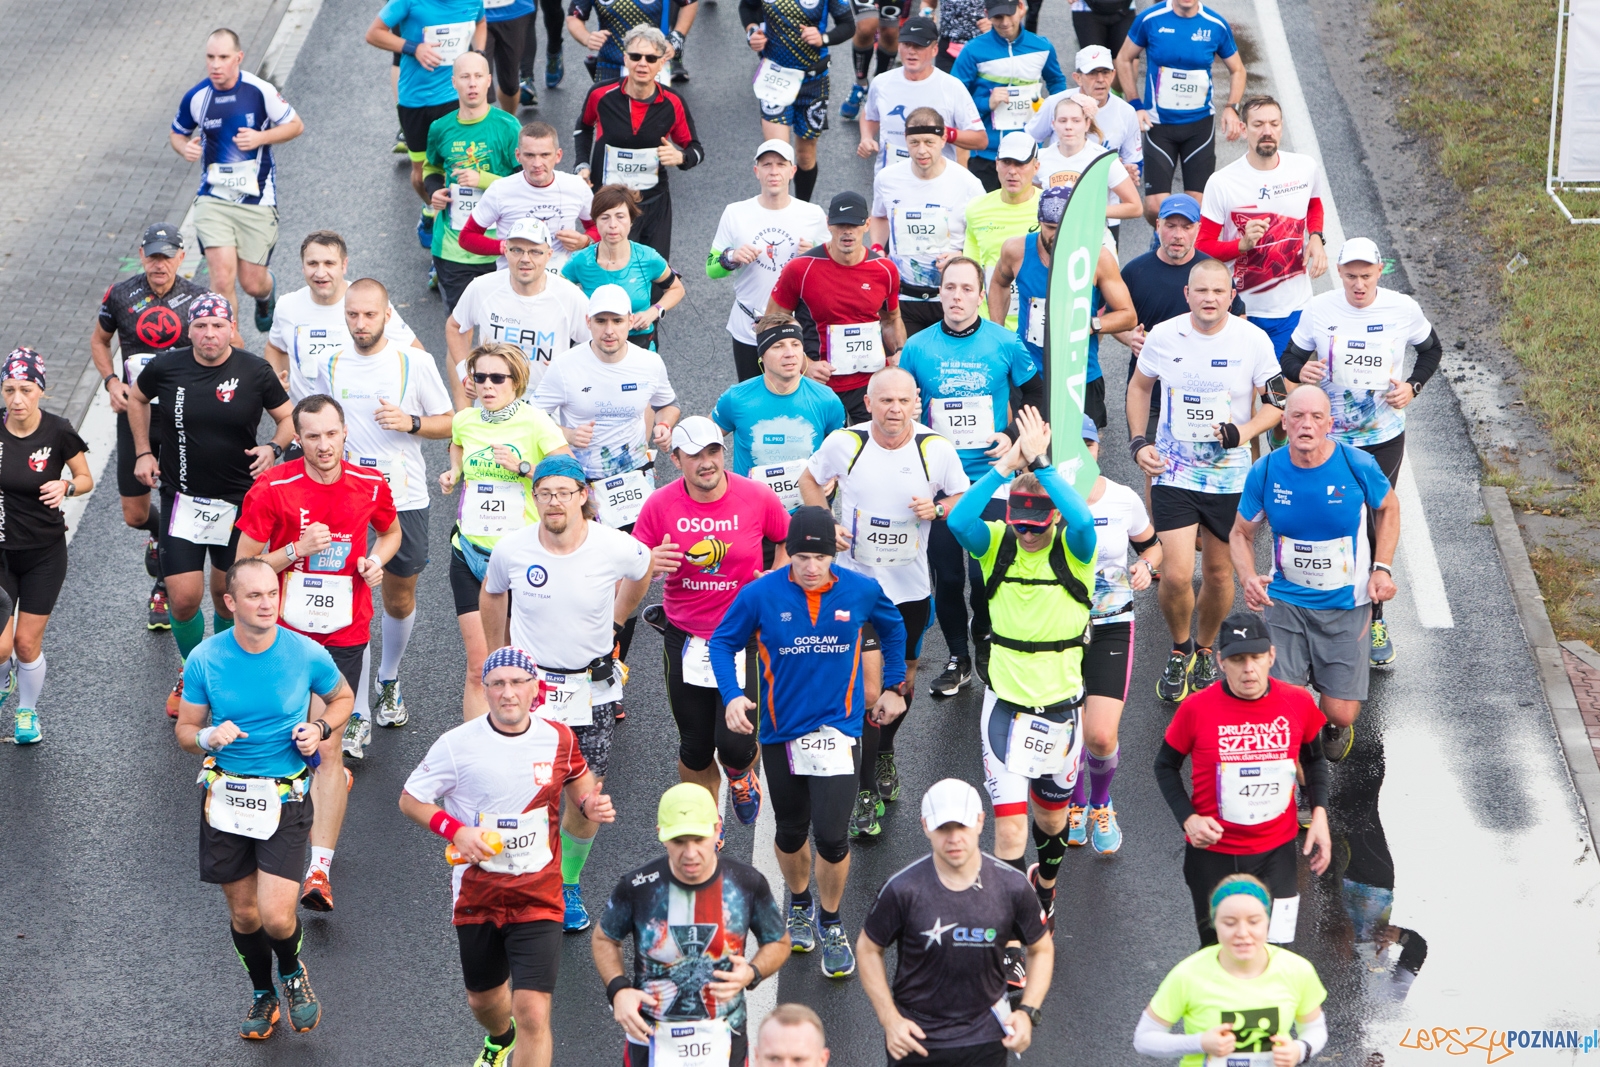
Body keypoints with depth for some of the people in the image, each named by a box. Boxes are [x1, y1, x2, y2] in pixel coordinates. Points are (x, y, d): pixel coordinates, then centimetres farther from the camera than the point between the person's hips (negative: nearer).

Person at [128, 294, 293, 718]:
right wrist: (143, 451, 9)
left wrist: (273, 448, -16)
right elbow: (136, 398, 16)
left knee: (227, 598, 7)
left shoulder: (255, 371, -8)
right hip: (183, 500, 0)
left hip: (239, 502, 0)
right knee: (184, 598, -5)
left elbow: (288, 418, 4)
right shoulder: (166, 366, -6)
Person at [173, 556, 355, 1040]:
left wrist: (321, 728, -9)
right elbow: (184, 729, 3)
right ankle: (262, 995, 40)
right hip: (226, 795, 2)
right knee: (242, 912, 13)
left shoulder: (308, 654, -9)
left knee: (276, 917, -12)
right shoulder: (205, 659, -7)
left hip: (286, 796, -2)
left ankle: (293, 970, 23)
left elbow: (342, 697, 11)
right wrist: (207, 737, -20)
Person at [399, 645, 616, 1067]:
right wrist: (455, 830, -17)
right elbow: (410, 799, 0)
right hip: (477, 894, 1)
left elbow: (580, 791, 13)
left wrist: (590, 811, -12)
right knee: (482, 998, 22)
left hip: (538, 898, -1)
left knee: (533, 1014, -14)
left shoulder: (559, 740, -4)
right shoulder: (458, 744, -10)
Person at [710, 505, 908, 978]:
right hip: (780, 730, 1)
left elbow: (892, 627, 14)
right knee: (791, 831, 16)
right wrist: (732, 696, -14)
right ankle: (800, 905, 46)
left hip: (837, 727, -1)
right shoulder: (761, 595, -12)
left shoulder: (861, 590, -7)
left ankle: (831, 923, 14)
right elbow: (722, 642, 1)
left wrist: (892, 686, 15)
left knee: (831, 834, -11)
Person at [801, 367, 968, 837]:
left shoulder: (937, 449, -10)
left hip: (912, 587, 2)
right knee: (868, 687, -9)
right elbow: (810, 481, 8)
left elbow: (963, 498, 4)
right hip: (858, 582, -2)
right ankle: (866, 792, 2)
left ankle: (885, 753, 47)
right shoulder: (844, 443, -11)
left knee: (903, 682, 17)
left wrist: (937, 508, -17)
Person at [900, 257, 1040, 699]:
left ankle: (986, 634, 23)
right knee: (947, 575, 6)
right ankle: (958, 659, 23)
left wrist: (1014, 437, -2)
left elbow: (1036, 394, 10)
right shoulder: (917, 348, -2)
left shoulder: (1005, 344, -3)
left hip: (991, 476, -1)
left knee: (987, 572, -7)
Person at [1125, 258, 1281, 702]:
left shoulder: (1254, 341, -10)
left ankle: (1205, 650, 37)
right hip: (1173, 471, 0)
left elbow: (1277, 403, -1)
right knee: (1176, 575, -10)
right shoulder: (1163, 337, -7)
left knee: (1219, 572, 10)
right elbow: (1140, 386, 12)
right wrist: (1138, 441, 2)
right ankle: (1180, 650, 18)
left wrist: (1245, 432, -19)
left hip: (1230, 477, 0)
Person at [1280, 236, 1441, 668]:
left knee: (1375, 529, 3)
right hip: (1327, 436, 0)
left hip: (1384, 437, 0)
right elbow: (1290, 358, 2)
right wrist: (1301, 372, -23)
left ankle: (1374, 620, 17)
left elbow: (1431, 349, 12)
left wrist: (1412, 386, -6)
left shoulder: (1403, 309, -7)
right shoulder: (1319, 309, -9)